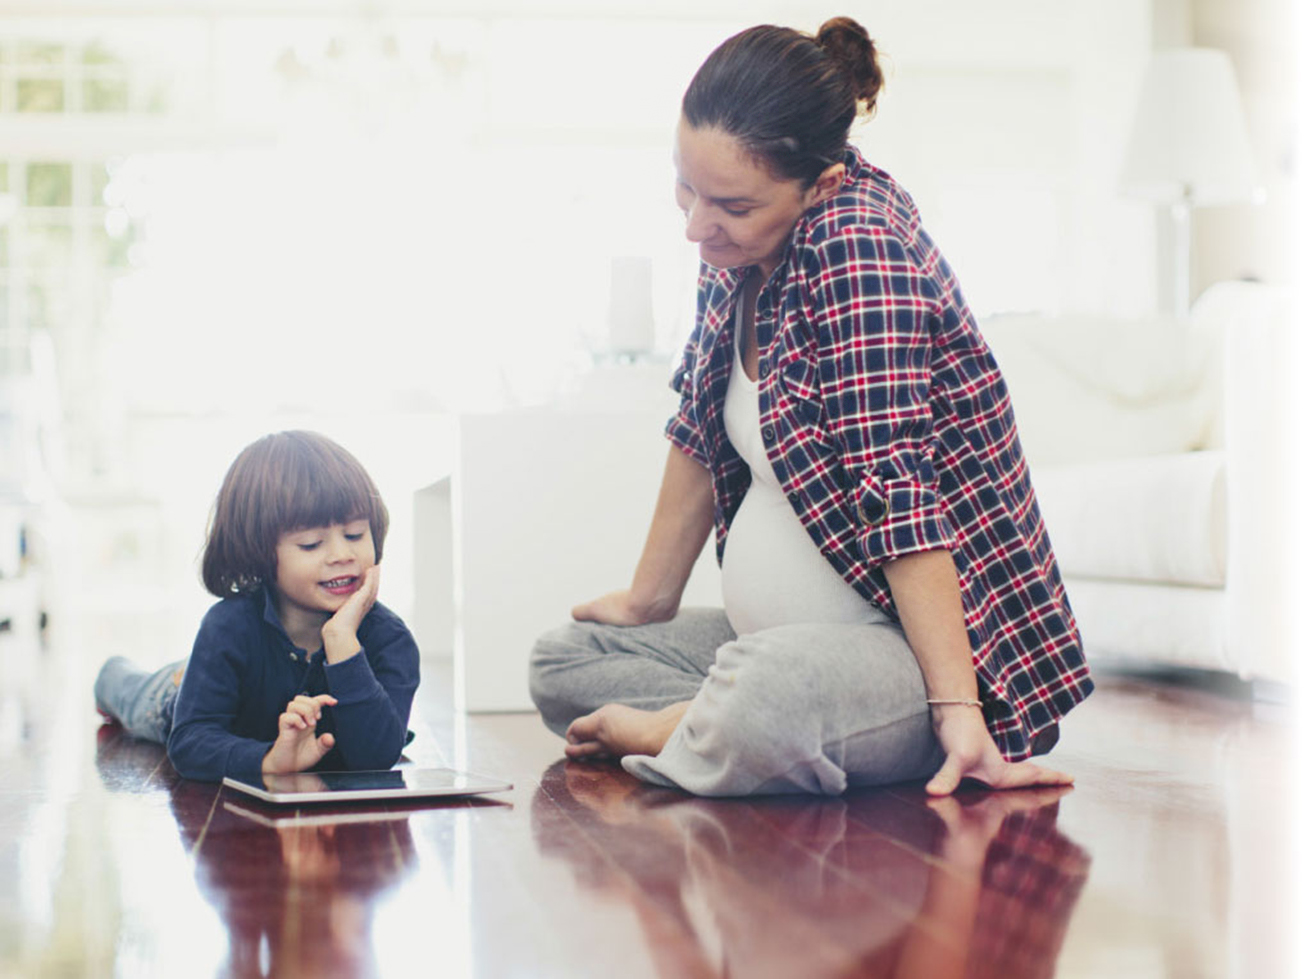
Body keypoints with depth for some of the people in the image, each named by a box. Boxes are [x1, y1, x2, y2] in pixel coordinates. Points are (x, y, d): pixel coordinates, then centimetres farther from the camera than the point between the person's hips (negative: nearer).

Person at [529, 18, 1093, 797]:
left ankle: (662, 730, -7)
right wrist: (648, 601, 19)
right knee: (560, 662, 10)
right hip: (779, 637, 9)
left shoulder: (857, 244, -22)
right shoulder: (740, 247, 3)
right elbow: (701, 431, 14)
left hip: (936, 642, -9)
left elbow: (896, 491, -28)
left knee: (768, 694, -38)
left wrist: (957, 710, -29)